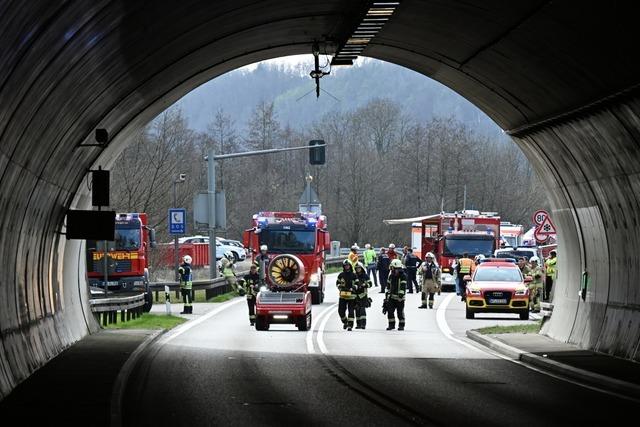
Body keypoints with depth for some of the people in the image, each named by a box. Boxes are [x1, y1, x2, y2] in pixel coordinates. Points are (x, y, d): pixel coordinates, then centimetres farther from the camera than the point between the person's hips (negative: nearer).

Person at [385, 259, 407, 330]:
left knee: (400, 312, -1)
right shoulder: (391, 276, 11)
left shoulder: (403, 276, -9)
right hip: (392, 297, 6)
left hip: (400, 297, -6)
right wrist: (387, 296, 18)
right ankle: (391, 324, 13)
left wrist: (401, 294, -27)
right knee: (390, 310, 1)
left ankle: (401, 325, 10)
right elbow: (389, 286, 19)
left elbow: (403, 286, -16)